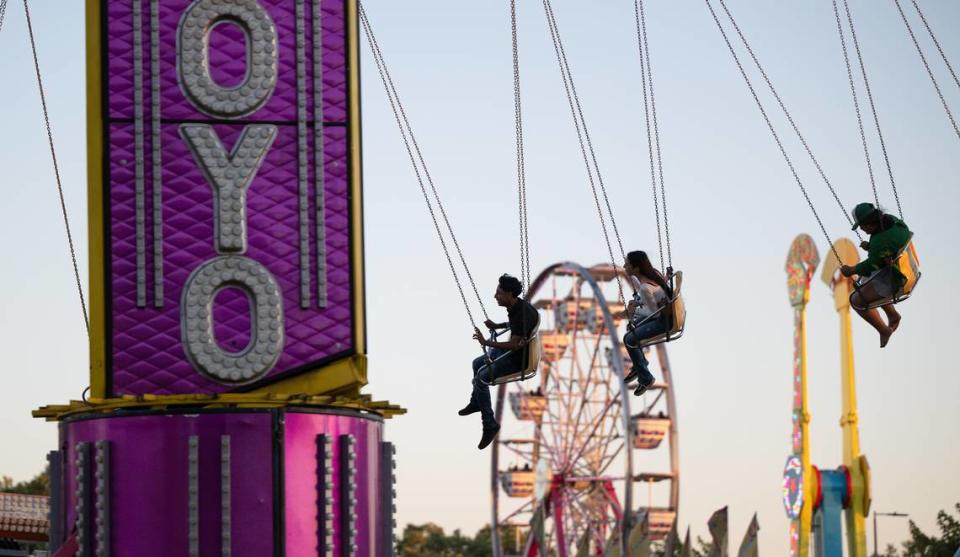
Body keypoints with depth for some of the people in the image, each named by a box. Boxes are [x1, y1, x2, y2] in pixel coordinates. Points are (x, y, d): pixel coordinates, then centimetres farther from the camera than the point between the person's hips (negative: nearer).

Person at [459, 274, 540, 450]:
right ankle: (476, 403, 45)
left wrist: (486, 343, -35)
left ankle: (490, 424, -9)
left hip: (519, 358, -10)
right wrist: (496, 326, 10)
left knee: (481, 377, -19)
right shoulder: (515, 306, 0)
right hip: (510, 350, 10)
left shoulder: (522, 313, -30)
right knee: (477, 363, 23)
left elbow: (513, 344, -36)